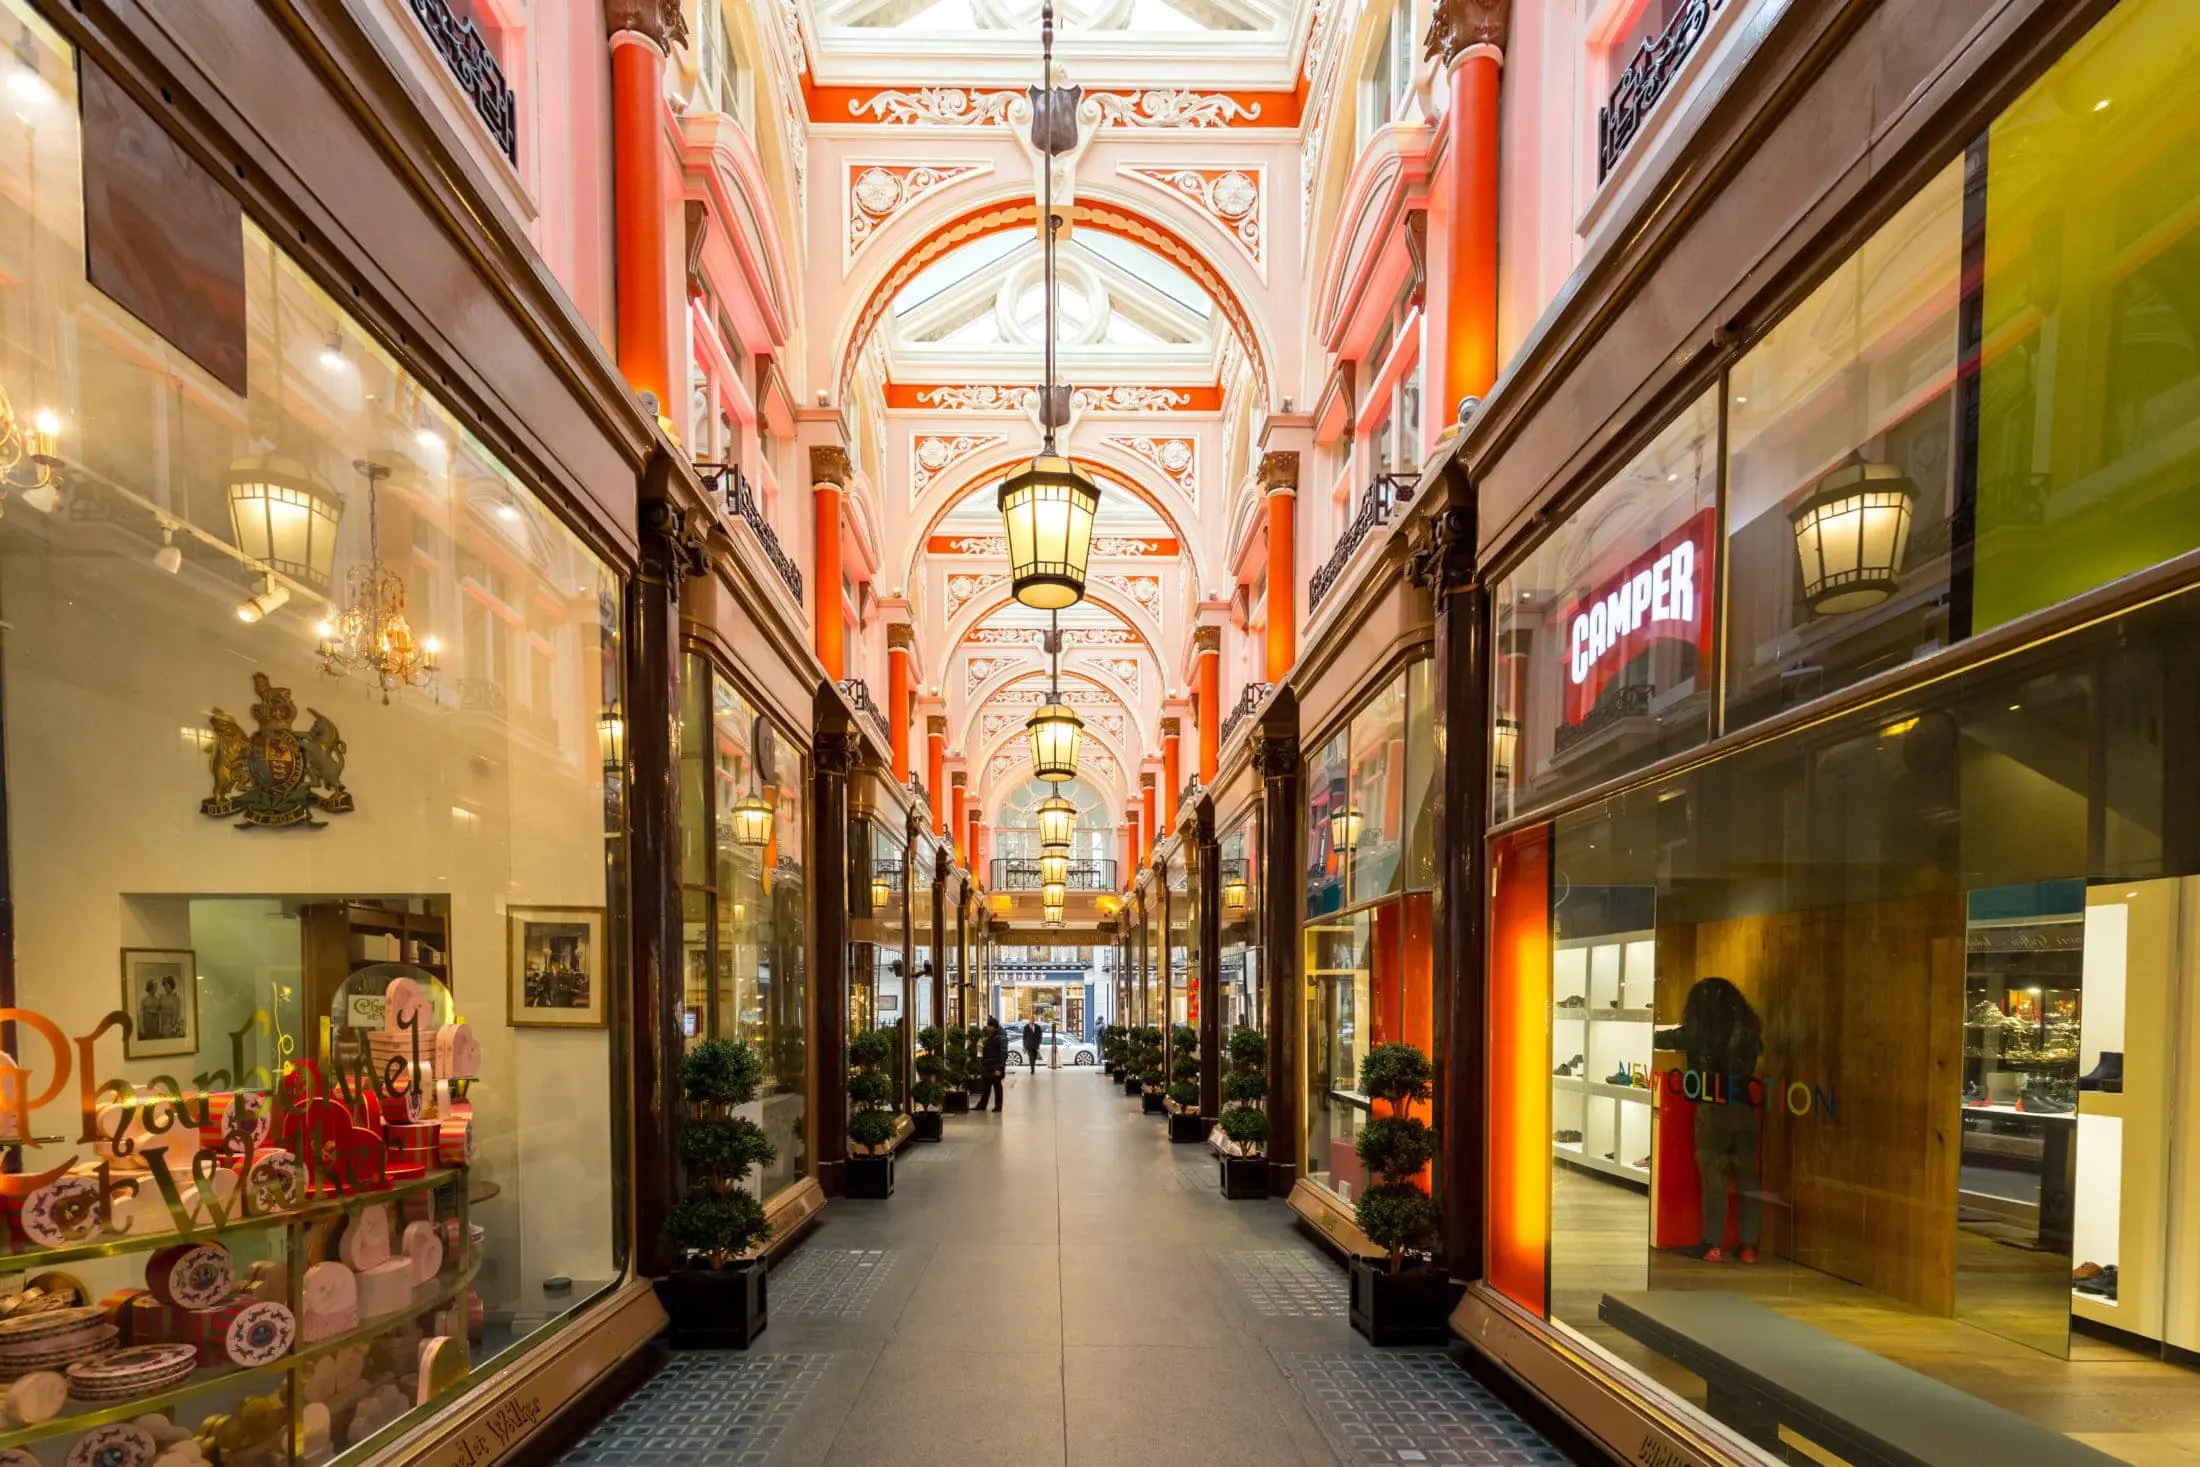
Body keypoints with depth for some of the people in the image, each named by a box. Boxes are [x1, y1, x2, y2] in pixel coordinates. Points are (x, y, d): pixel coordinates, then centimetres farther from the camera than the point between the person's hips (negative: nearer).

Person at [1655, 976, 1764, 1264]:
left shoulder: (1699, 1033, -6)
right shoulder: (1749, 1030, 4)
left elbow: (1662, 1039, 5)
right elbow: (1747, 1067, 17)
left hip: (1713, 1110, -4)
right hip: (1745, 1109, 4)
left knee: (1713, 1177, 1)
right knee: (1748, 1177, 9)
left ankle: (1714, 1245, 2)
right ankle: (1749, 1245, 12)